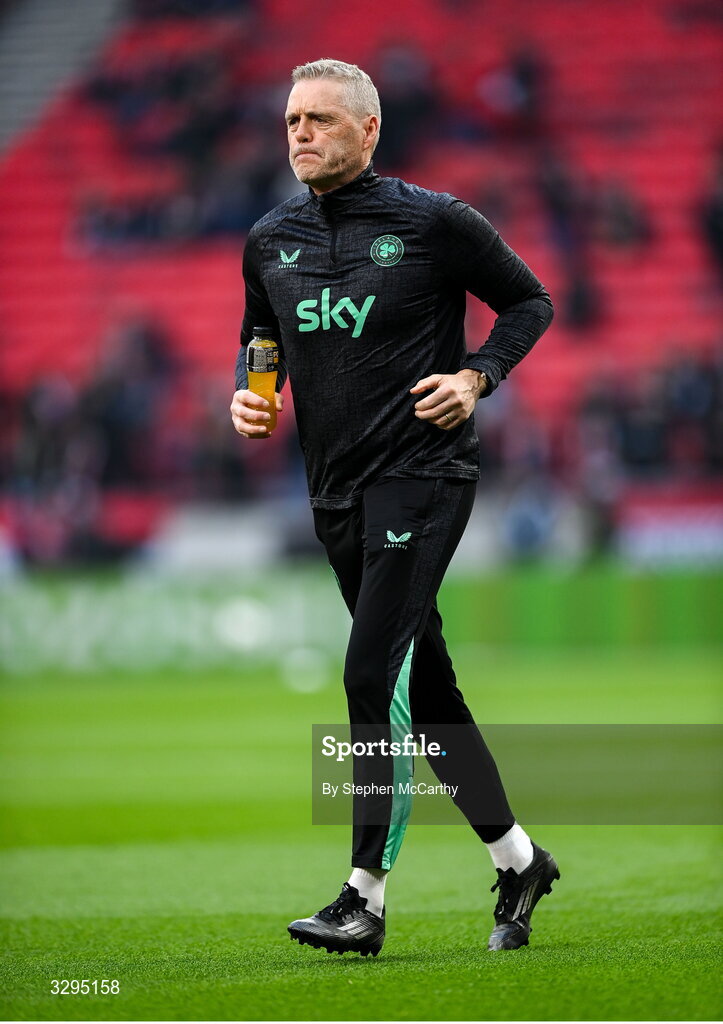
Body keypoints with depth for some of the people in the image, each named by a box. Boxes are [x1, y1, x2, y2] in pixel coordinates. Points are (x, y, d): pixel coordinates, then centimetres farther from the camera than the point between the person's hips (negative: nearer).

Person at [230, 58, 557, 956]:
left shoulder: (434, 222, -6)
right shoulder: (270, 242, 8)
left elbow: (529, 300, 4)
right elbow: (261, 338, 23)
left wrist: (476, 376, -11)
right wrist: (250, 393, 2)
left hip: (423, 472, -6)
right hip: (336, 489, 6)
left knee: (374, 674, -16)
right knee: (423, 688, 11)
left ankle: (365, 898, -15)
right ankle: (516, 859, 24)